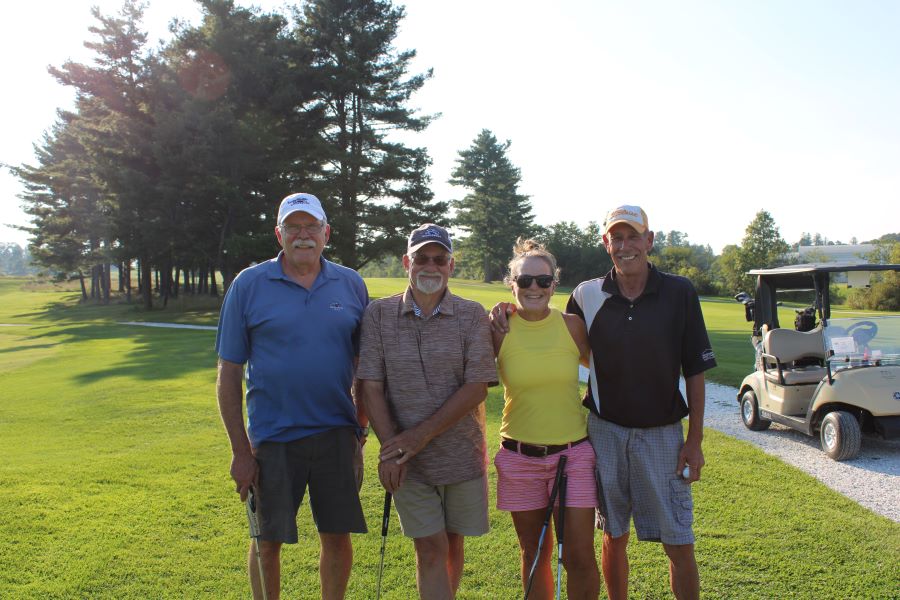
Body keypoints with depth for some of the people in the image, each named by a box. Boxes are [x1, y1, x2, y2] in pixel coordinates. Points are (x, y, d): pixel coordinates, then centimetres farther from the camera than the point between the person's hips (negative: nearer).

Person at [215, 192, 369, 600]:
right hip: (272, 437, -1)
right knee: (267, 540, 10)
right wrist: (240, 451, -6)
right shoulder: (248, 285, -2)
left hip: (336, 434, 2)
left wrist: (361, 432, 6)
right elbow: (228, 373, -2)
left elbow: (365, 367, 10)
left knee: (337, 536, 10)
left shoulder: (352, 285, 4)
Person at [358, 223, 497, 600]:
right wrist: (390, 447, -13)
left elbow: (476, 388, -10)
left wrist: (421, 434, -15)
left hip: (462, 453, 1)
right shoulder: (379, 314, -1)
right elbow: (371, 387, -4)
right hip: (406, 458, -1)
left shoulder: (472, 315, -3)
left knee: (453, 542, 15)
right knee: (430, 548, 1)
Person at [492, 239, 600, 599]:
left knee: (580, 558, 1)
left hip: (574, 453, 0)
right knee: (534, 556, 13)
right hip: (520, 458, 0)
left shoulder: (572, 326, -3)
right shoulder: (499, 331, -6)